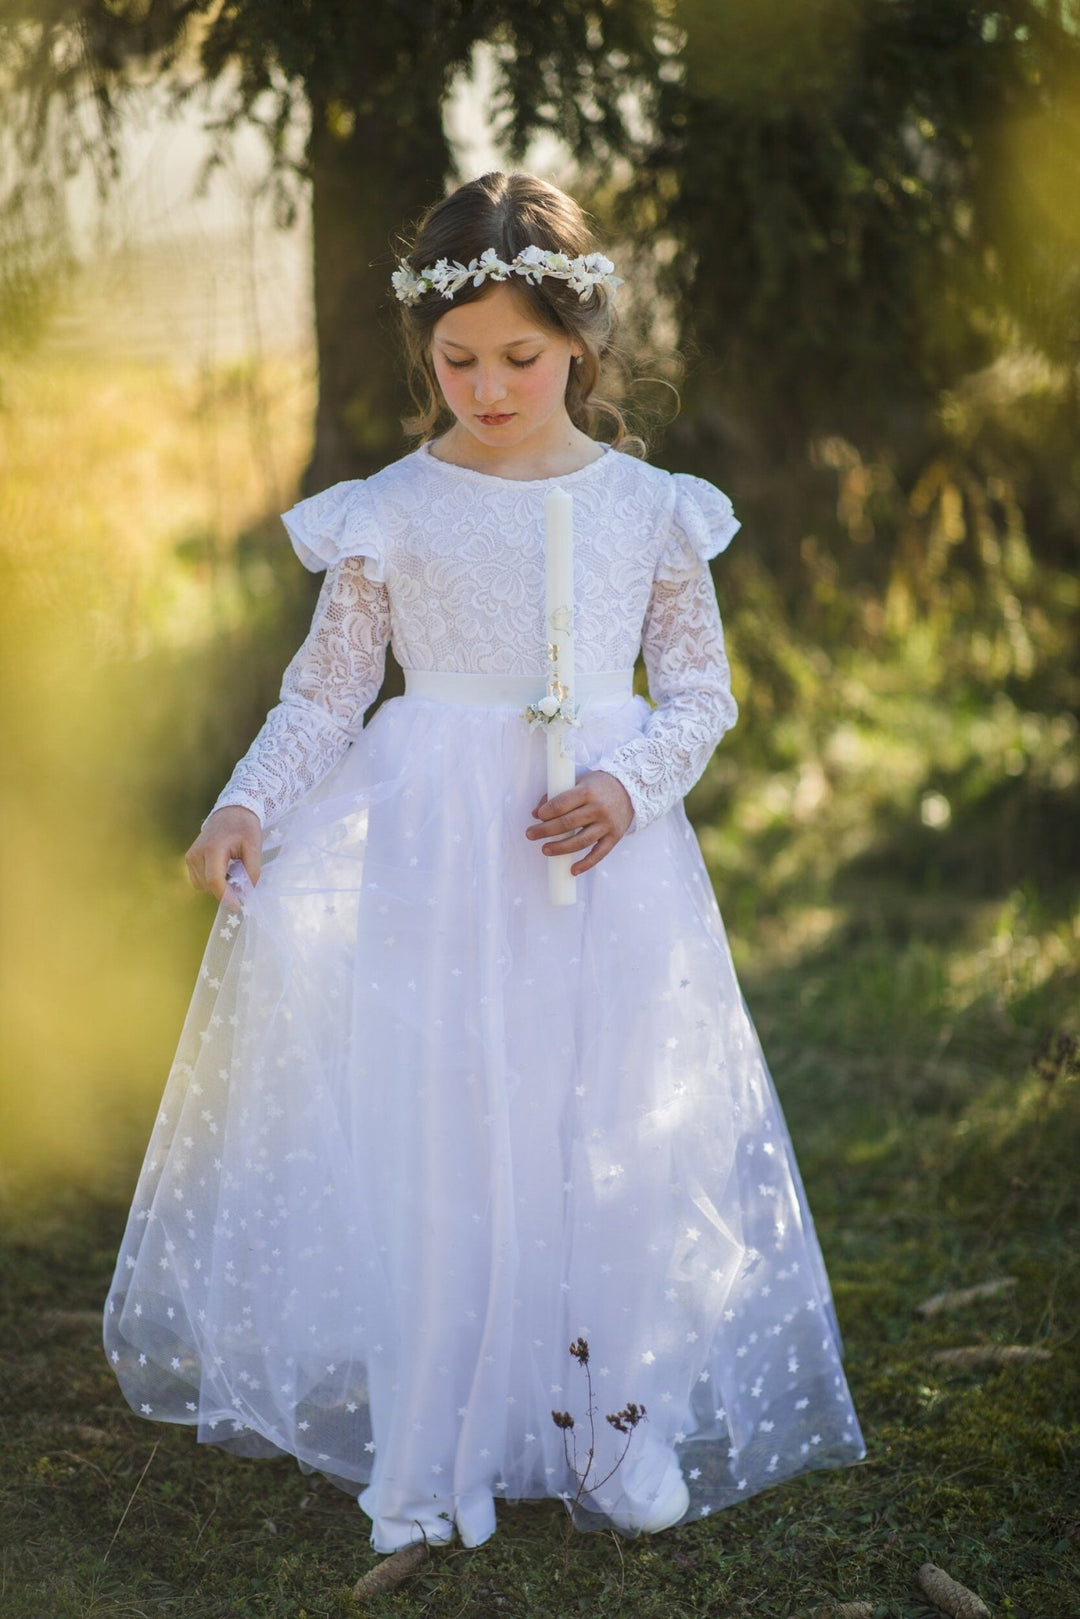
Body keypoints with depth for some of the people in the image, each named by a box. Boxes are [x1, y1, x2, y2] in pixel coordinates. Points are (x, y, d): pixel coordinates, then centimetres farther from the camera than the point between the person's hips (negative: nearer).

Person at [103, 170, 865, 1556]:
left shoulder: (647, 507, 4)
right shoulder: (391, 512, 1)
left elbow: (700, 688, 8)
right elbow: (326, 687, 3)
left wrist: (631, 783, -10)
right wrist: (253, 806, -12)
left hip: (604, 860, 1)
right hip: (428, 859, -1)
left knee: (613, 1120, 1)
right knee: (424, 1117, -1)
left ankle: (612, 1400, 14)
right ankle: (425, 1413, 11)